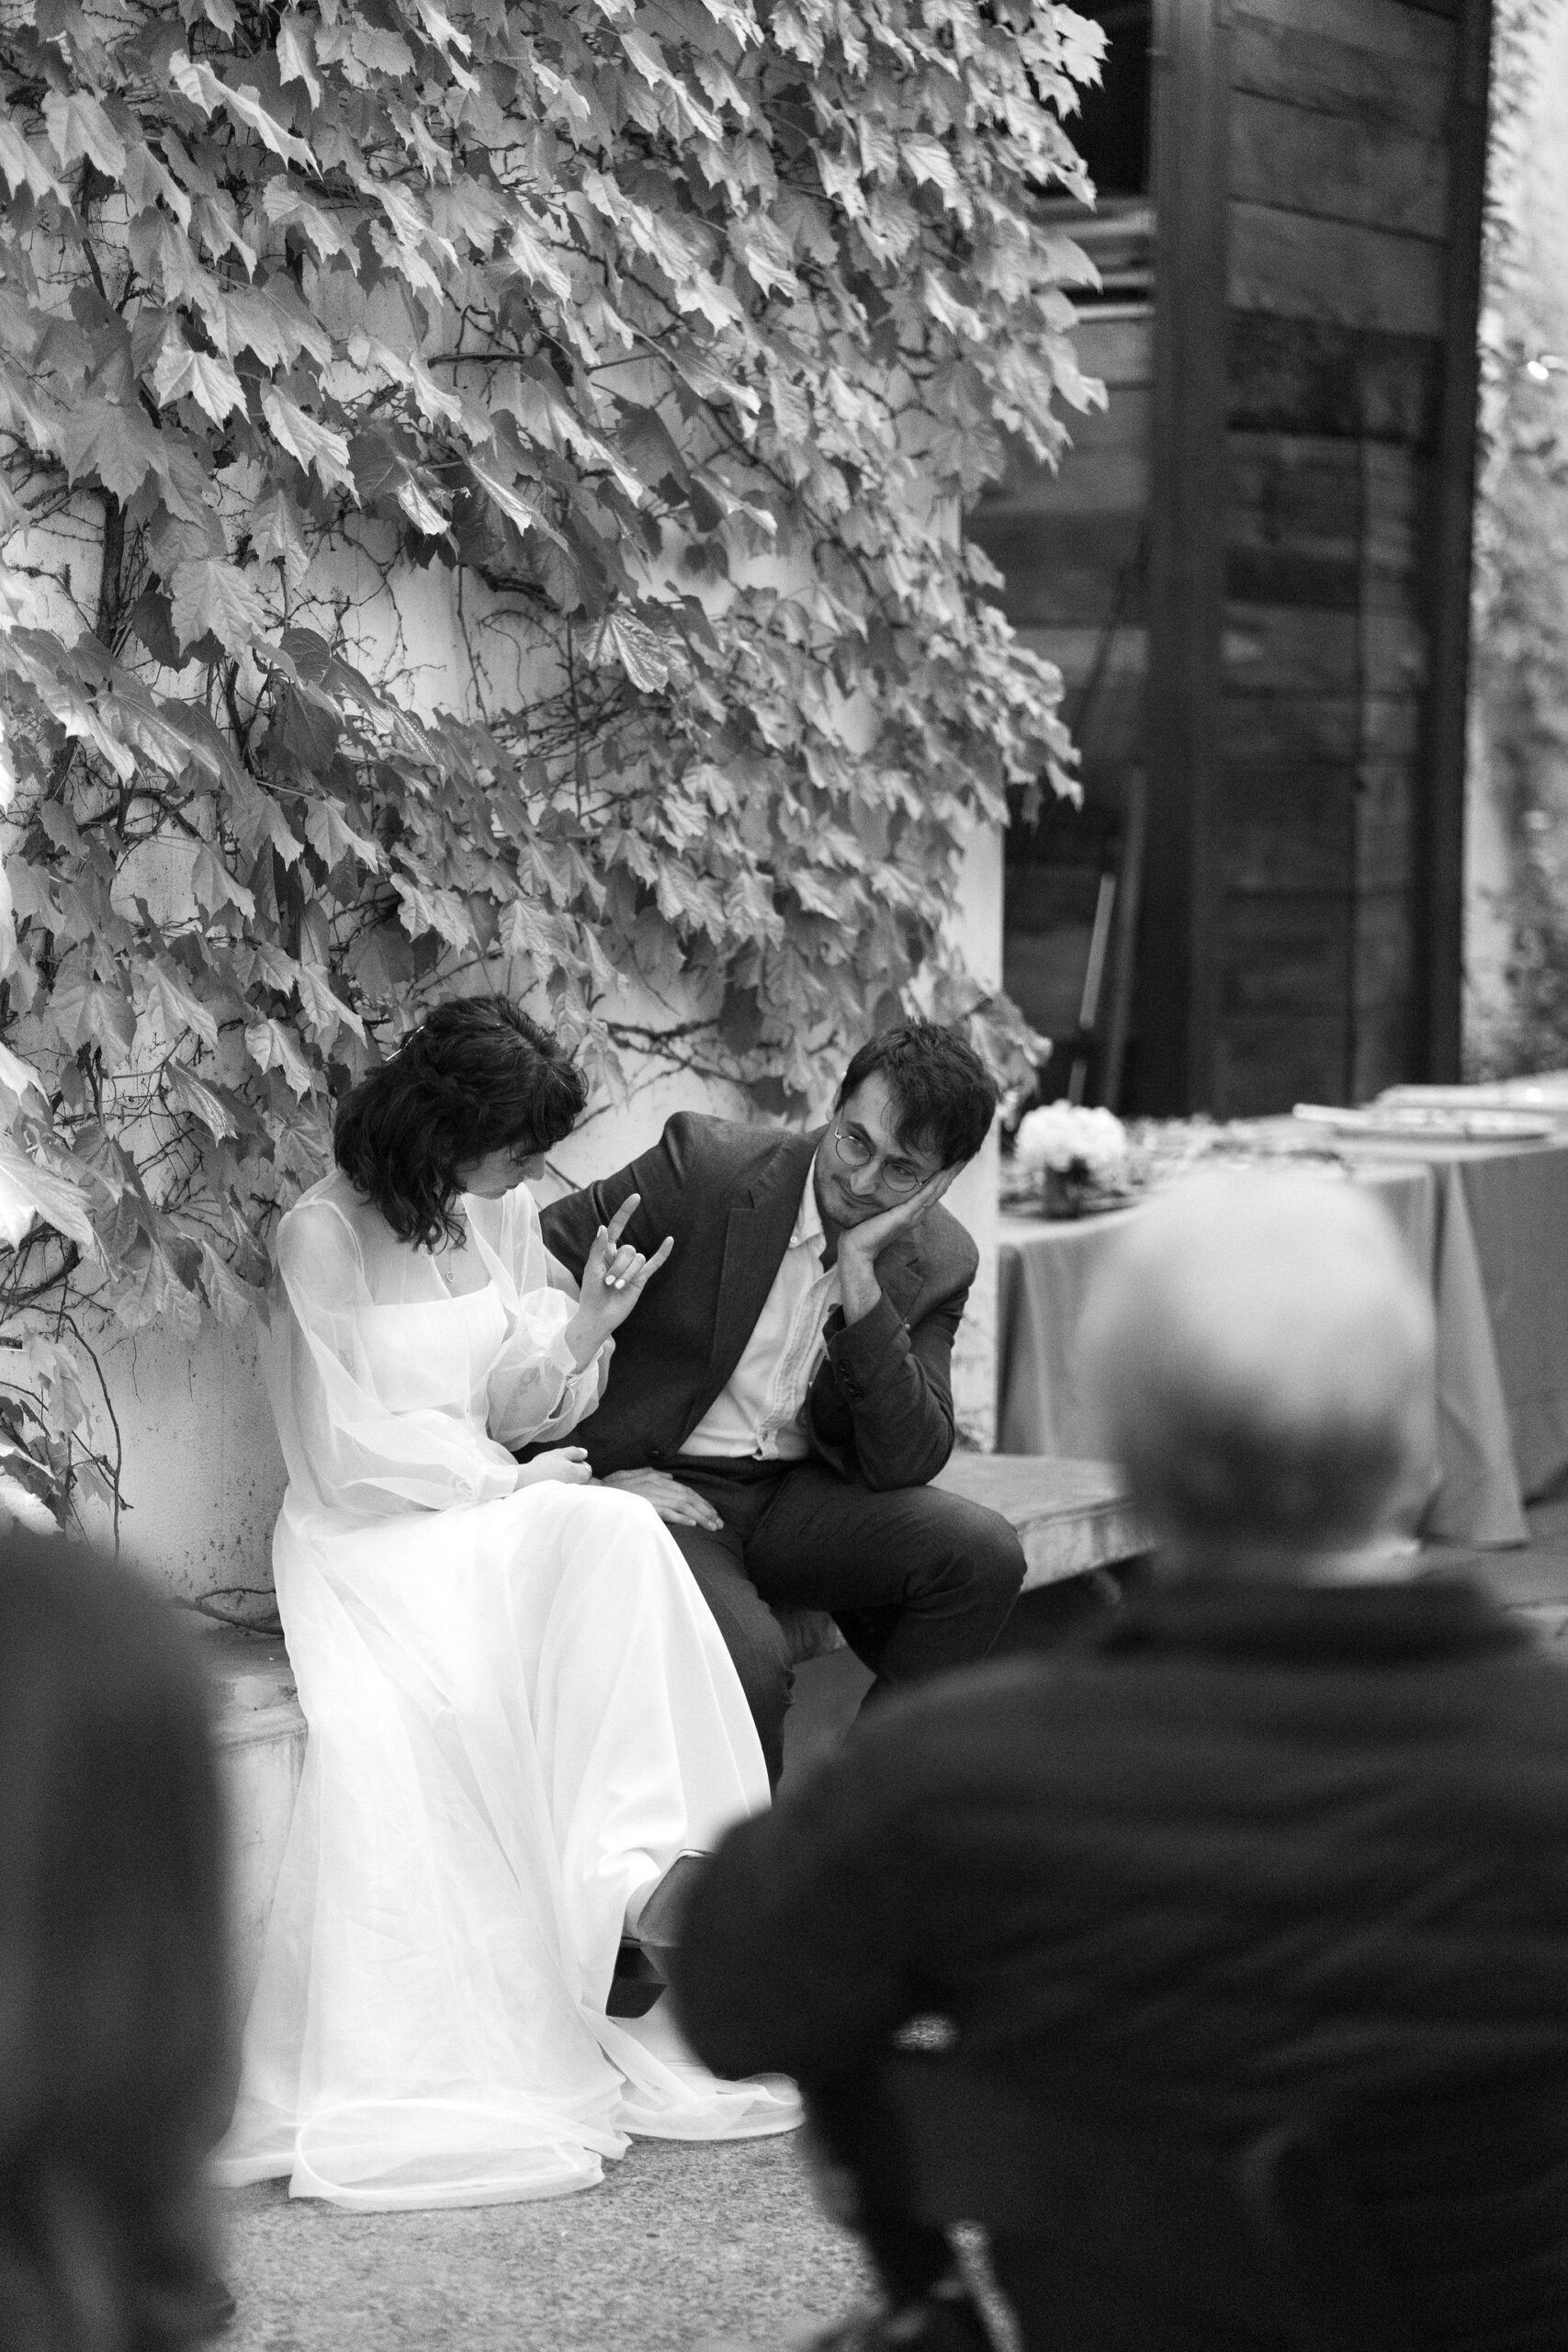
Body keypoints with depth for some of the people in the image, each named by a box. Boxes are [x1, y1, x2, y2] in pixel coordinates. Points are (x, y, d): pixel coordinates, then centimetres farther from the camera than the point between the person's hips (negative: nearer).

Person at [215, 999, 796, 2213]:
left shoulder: (503, 1215, 9)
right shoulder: (323, 1238, -9)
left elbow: (514, 1411, 13)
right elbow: (347, 1451, -10)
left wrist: (581, 1329, -6)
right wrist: (506, 1477, -7)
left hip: (492, 1514, 5)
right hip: (366, 1534, -4)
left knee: (620, 1536, -30)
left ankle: (638, 1871, -33)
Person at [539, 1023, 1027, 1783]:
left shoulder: (935, 1262, 0)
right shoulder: (703, 1165, -11)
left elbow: (905, 1464, -10)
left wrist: (860, 1282, -20)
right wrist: (593, 1468, -14)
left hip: (794, 1493, 4)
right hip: (660, 1487, -4)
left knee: (983, 1552, -20)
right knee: (747, 1658, -33)